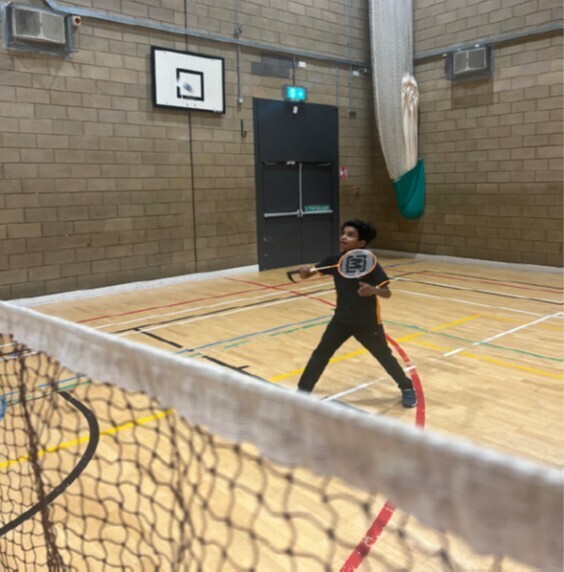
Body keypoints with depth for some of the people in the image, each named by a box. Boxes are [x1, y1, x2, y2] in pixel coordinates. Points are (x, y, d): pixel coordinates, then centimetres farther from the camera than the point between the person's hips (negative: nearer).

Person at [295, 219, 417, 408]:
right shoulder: (334, 261, -7)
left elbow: (387, 293, -19)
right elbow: (306, 274, -4)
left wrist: (373, 290, -40)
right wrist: (304, 270, -28)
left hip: (368, 323, -3)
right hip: (342, 320, 3)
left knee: (385, 357, 10)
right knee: (320, 354, 0)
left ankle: (407, 388, 35)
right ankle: (302, 393, 12)